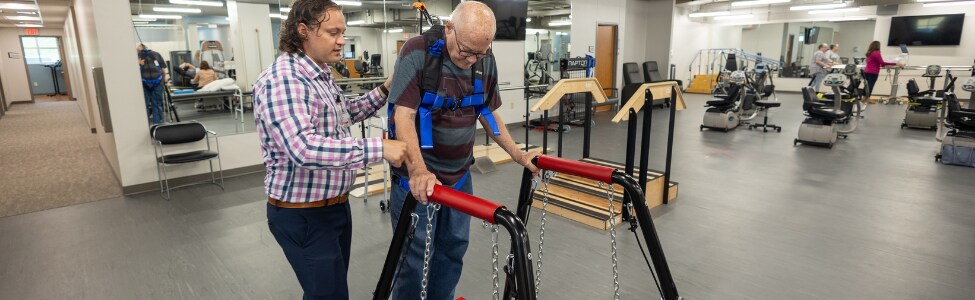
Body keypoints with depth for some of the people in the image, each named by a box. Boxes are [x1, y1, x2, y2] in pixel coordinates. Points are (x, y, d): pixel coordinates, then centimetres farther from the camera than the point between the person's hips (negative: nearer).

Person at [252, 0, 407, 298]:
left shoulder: (322, 75, 9)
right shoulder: (281, 80, -24)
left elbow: (347, 113, 24)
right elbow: (303, 149, -36)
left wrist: (384, 91, 8)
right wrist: (378, 148, -38)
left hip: (335, 204, 10)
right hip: (303, 215, -10)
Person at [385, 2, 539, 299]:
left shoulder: (486, 61, -1)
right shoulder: (417, 52, -17)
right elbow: (403, 115, -22)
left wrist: (517, 155, 4)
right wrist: (418, 170, -35)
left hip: (460, 174, 5)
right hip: (417, 175, -5)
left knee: (453, 249, 16)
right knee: (416, 256, 5)